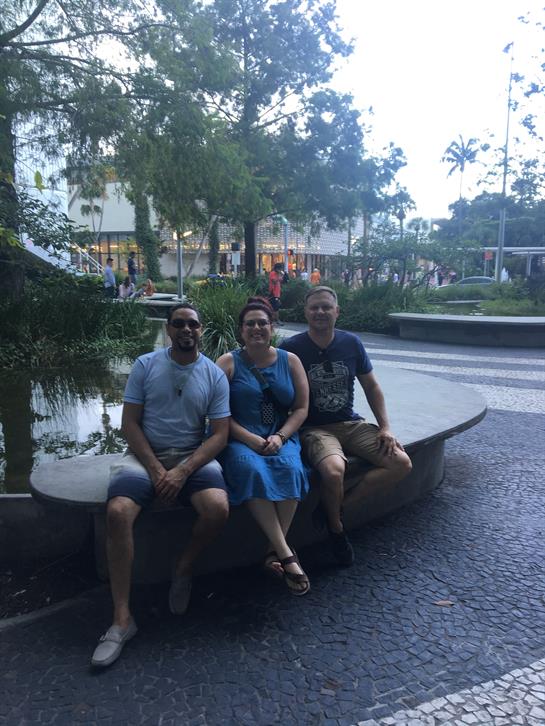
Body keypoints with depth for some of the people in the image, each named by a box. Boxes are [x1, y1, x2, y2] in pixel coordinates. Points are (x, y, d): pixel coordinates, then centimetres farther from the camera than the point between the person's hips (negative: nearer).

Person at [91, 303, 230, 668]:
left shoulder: (215, 375, 2)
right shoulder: (145, 365, 3)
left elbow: (220, 434, -3)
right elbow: (130, 423, 0)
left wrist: (182, 471, -16)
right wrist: (155, 469, -13)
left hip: (194, 456, 0)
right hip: (146, 454, 1)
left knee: (218, 508, -29)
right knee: (117, 512, -26)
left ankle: (185, 565, 4)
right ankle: (122, 618, -13)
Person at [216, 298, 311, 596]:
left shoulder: (290, 361, 9)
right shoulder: (228, 363, 1)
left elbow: (301, 408, 6)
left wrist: (279, 437, -10)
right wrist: (251, 440, -15)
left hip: (281, 437, 2)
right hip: (239, 439, -2)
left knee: (290, 467, -29)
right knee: (252, 470, -32)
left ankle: (274, 551, -19)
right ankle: (286, 554, -27)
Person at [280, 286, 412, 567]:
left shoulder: (351, 343, 3)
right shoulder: (291, 348, -9)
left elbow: (372, 387, 11)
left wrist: (385, 427, 2)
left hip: (351, 423, 5)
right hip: (314, 428, -5)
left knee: (401, 464, -13)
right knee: (334, 470, -35)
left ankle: (338, 503, -1)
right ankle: (336, 529, -1)